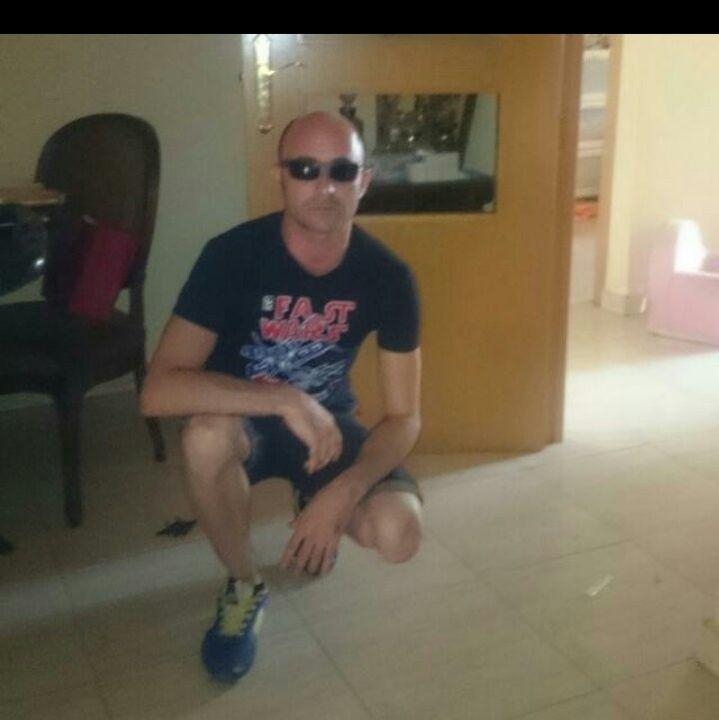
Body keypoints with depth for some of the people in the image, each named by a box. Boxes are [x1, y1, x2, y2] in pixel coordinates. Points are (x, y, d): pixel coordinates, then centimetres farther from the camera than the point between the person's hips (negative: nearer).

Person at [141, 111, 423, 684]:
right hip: (245, 421, -2)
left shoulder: (388, 277, -17)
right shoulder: (233, 255, -24)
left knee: (399, 533, -24)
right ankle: (244, 586, -8)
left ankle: (313, 506, 15)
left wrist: (341, 494, -31)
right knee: (207, 434, -38)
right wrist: (285, 400, -43)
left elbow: (404, 418, -14)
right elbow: (158, 391, -33)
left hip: (329, 422, 2)